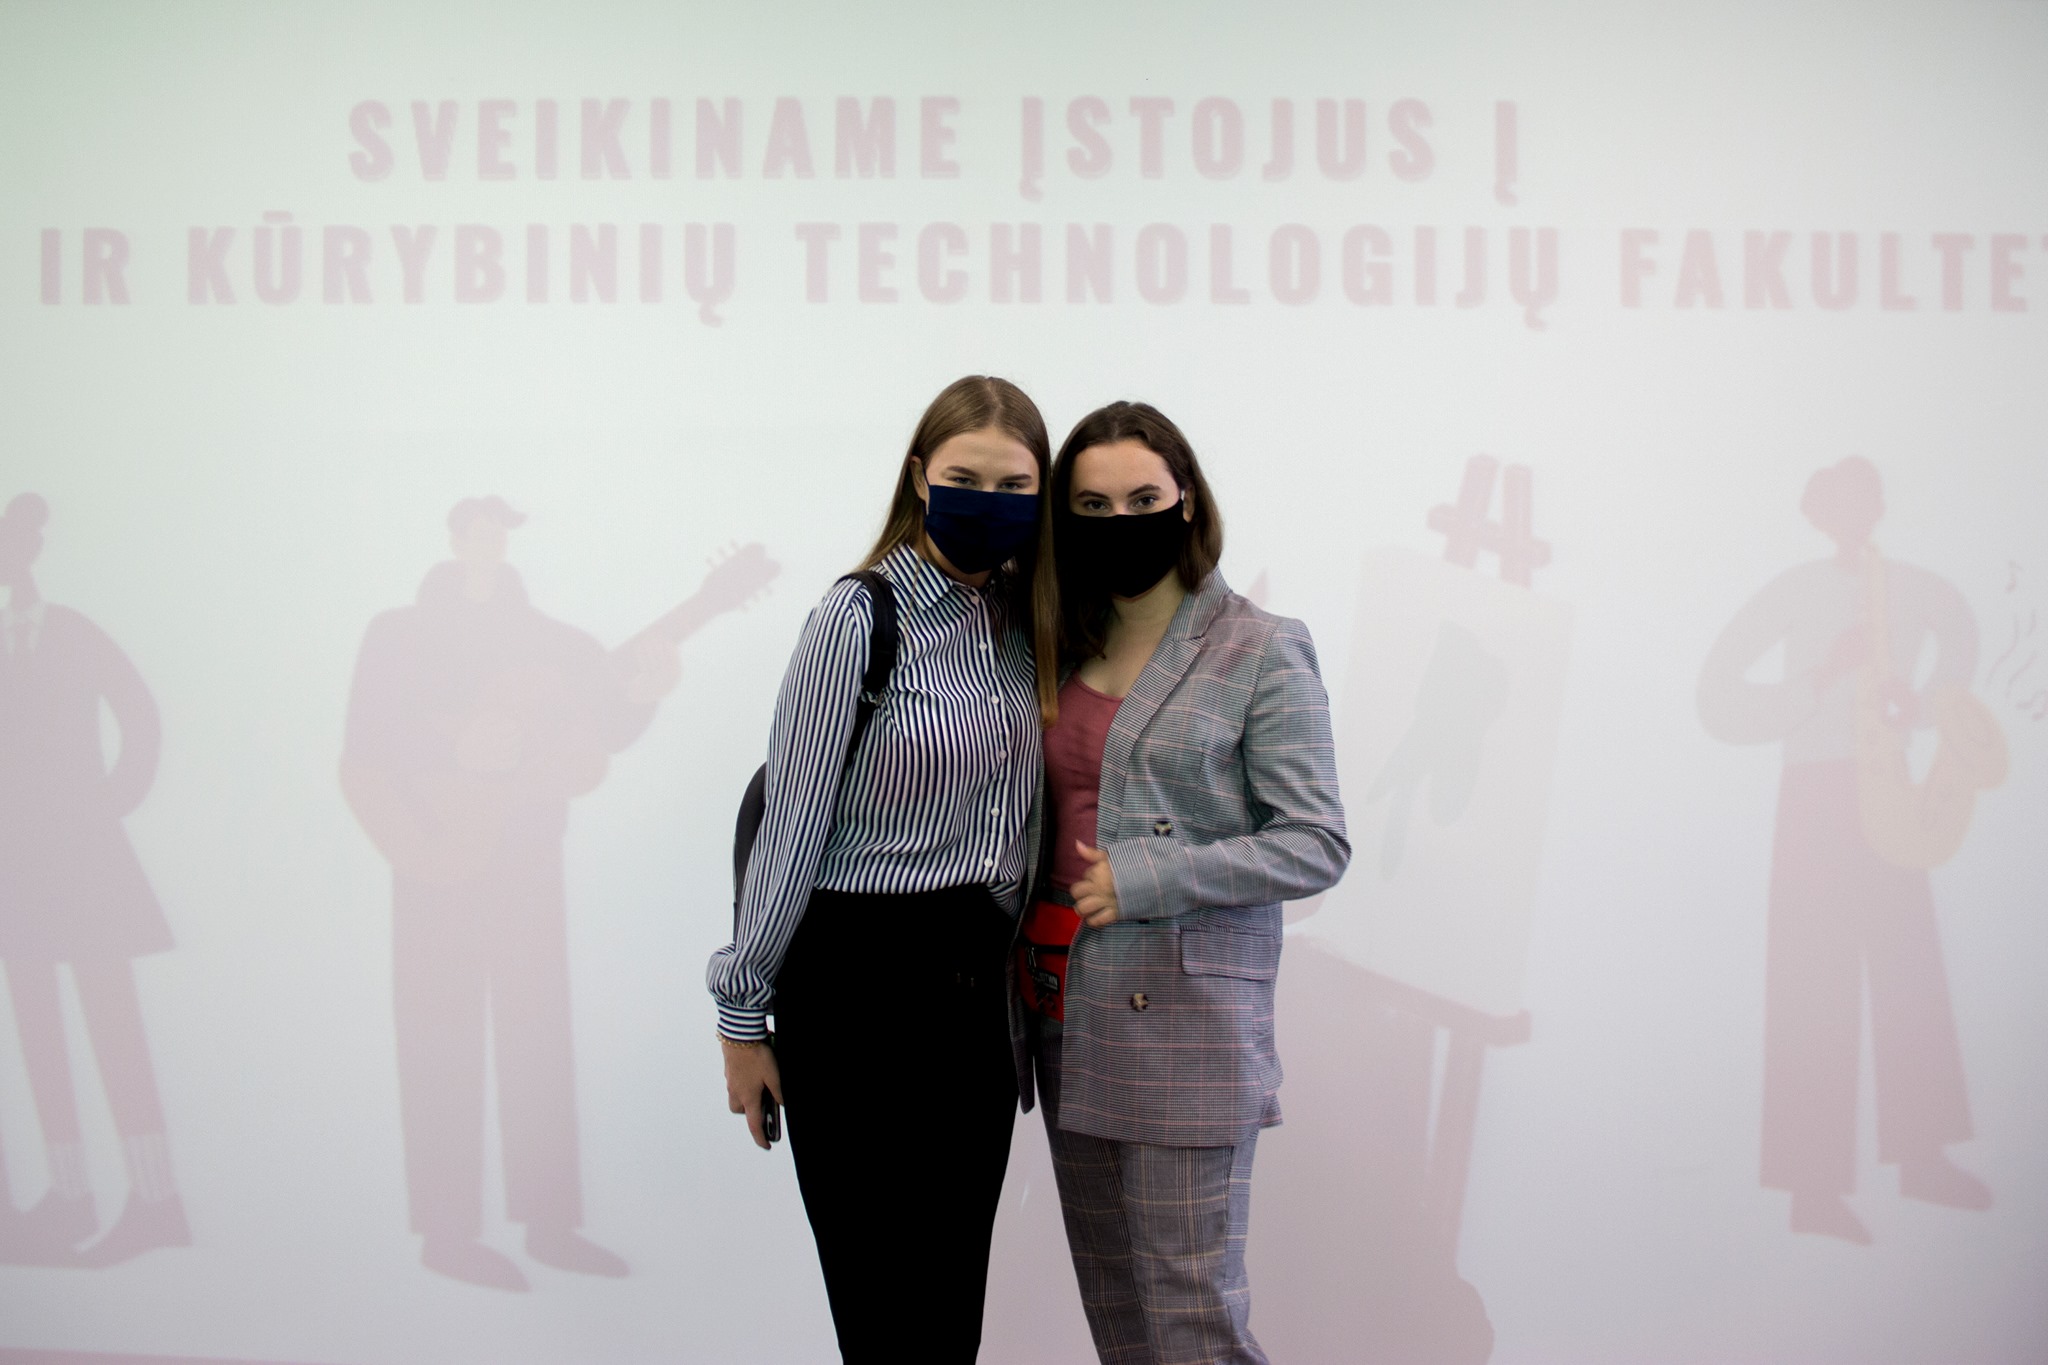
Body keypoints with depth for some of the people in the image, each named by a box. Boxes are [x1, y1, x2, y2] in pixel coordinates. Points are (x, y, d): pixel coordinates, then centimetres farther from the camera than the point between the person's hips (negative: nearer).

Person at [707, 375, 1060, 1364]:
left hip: (978, 987, 6)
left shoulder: (1026, 622, 9)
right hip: (862, 984, -6)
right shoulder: (861, 616, -10)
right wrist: (743, 1014, -6)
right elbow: (793, 824, -8)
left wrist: (1022, 986, 11)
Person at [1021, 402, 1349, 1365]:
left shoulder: (1261, 653, -6)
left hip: (1186, 1023, -6)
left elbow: (1317, 845, -10)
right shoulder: (1066, 651, 11)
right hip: (1069, 1017, 6)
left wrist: (1143, 879, -16)